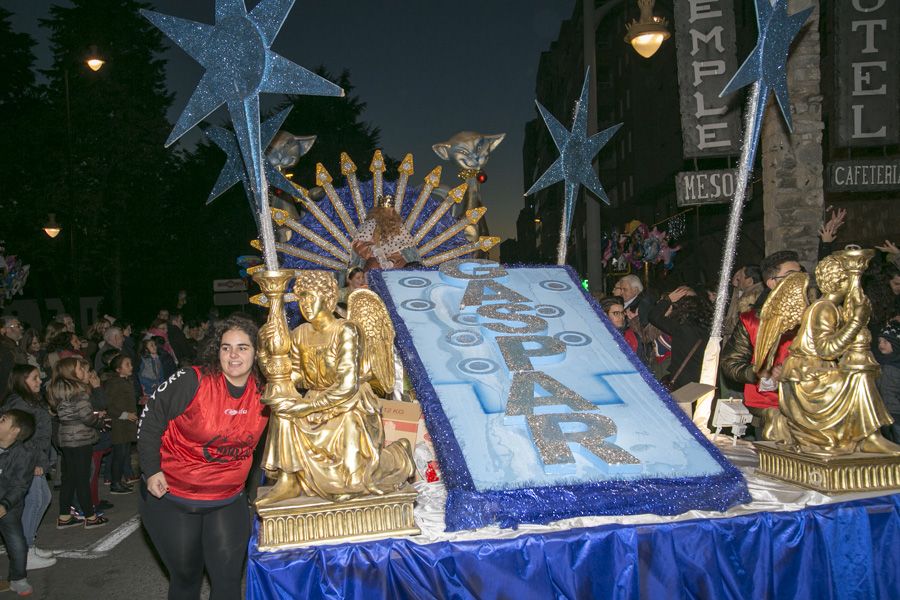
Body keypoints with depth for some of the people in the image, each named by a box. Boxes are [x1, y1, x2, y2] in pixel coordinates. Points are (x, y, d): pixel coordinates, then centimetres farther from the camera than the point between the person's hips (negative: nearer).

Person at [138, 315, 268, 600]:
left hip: (228, 500, 3)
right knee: (185, 576, 13)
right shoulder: (193, 382, -21)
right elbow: (151, 416, -11)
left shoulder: (264, 393, -8)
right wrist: (151, 470, -12)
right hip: (172, 497, -2)